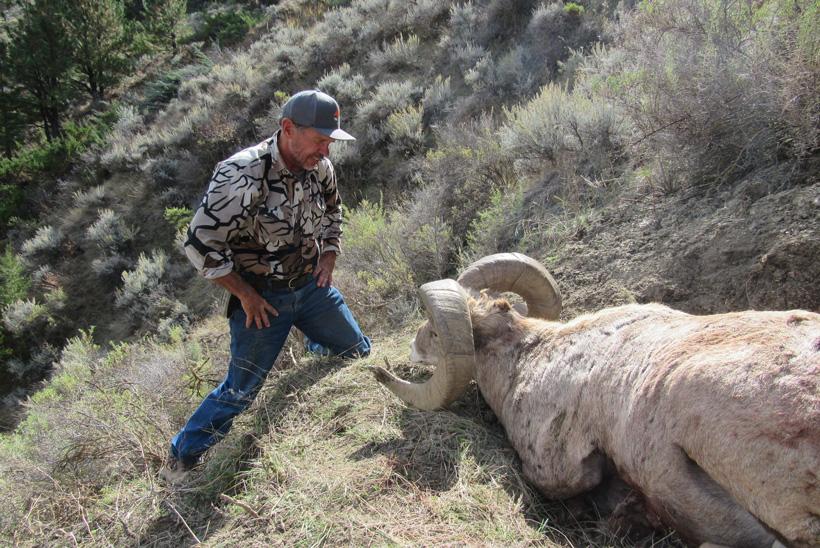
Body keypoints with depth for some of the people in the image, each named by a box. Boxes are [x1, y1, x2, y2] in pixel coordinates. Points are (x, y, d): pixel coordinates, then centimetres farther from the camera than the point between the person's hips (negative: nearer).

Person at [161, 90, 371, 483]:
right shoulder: (242, 174, -28)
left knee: (357, 351, 16)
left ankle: (314, 344, 50)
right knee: (240, 390, -2)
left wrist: (329, 256, 4)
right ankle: (180, 459, 20)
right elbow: (201, 245, -24)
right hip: (261, 297, -6)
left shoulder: (320, 167, -7)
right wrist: (245, 296, -18)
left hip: (311, 285, 6)